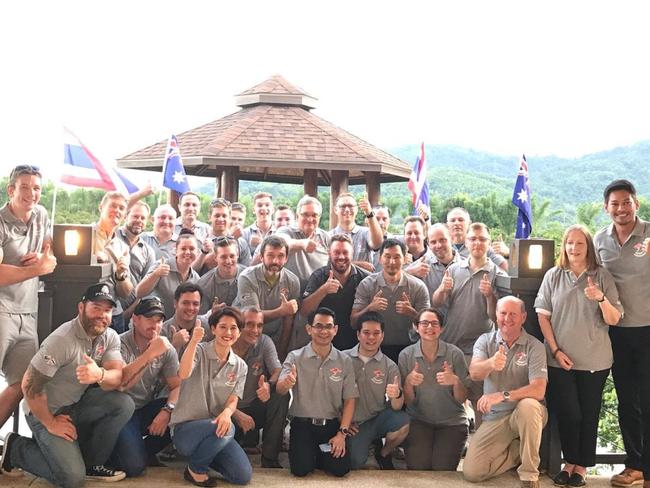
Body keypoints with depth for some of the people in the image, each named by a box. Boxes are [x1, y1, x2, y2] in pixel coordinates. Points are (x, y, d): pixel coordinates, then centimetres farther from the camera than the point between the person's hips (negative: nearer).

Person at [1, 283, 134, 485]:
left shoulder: (110, 337, -6)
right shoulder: (62, 340, -25)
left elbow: (118, 379, -18)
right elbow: (29, 386, -22)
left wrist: (99, 374, -41)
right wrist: (50, 423, -14)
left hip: (77, 405, 6)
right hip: (46, 411, -6)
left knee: (124, 404, -19)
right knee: (72, 478, -17)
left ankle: (90, 463, -1)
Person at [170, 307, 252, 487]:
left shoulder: (240, 366, 5)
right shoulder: (199, 350, -9)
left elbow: (233, 401, -1)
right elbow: (184, 374, -29)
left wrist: (227, 412, -25)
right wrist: (194, 341, -40)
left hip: (215, 430, 5)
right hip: (185, 428, -5)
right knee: (228, 429, -34)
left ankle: (206, 454, 17)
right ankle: (195, 468, -7)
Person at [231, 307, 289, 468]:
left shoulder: (265, 342, -5)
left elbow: (278, 371, -14)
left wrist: (269, 385, -38)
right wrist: (237, 415, -25)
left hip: (256, 408, 2)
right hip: (230, 412, -2)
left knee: (281, 395, -28)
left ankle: (269, 458, -18)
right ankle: (249, 435, 7)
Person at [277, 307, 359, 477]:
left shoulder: (344, 361, 1)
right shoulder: (295, 357, -4)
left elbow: (349, 400, 2)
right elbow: (280, 390, -16)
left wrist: (342, 433, -8)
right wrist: (286, 383, -41)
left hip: (332, 425, 2)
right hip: (302, 424, -1)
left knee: (340, 468, -15)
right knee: (301, 469, -20)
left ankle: (321, 455, 18)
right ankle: (310, 453, 16)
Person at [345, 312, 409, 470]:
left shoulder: (390, 366, -1)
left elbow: (396, 407, -6)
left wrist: (397, 396, -28)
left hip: (378, 419, 1)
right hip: (353, 424, -1)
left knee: (402, 422, -29)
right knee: (355, 462, -22)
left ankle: (383, 454, 4)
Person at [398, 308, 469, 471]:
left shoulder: (454, 354, -7)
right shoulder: (406, 355, -3)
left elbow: (462, 399, -3)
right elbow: (407, 402, 0)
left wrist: (455, 381, -24)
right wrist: (409, 382, -21)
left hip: (452, 422, -1)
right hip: (419, 421, 1)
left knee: (442, 469, -14)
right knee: (417, 467, -17)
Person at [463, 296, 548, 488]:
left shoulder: (534, 346, -8)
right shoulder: (485, 340, 0)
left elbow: (538, 390, -20)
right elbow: (474, 374, -19)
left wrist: (503, 396, -33)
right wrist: (490, 364, -42)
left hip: (525, 415, -2)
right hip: (494, 417, 3)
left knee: (527, 405, -39)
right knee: (471, 472, -12)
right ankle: (519, 451, 13)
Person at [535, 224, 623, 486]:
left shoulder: (602, 276, 0)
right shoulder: (553, 275, 1)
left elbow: (614, 320, -3)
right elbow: (543, 315, 2)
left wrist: (601, 298, -22)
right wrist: (556, 351, -5)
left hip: (594, 361, 0)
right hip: (560, 359, 0)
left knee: (588, 415, 6)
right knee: (567, 413, 0)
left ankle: (581, 466, 18)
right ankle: (570, 462, 18)